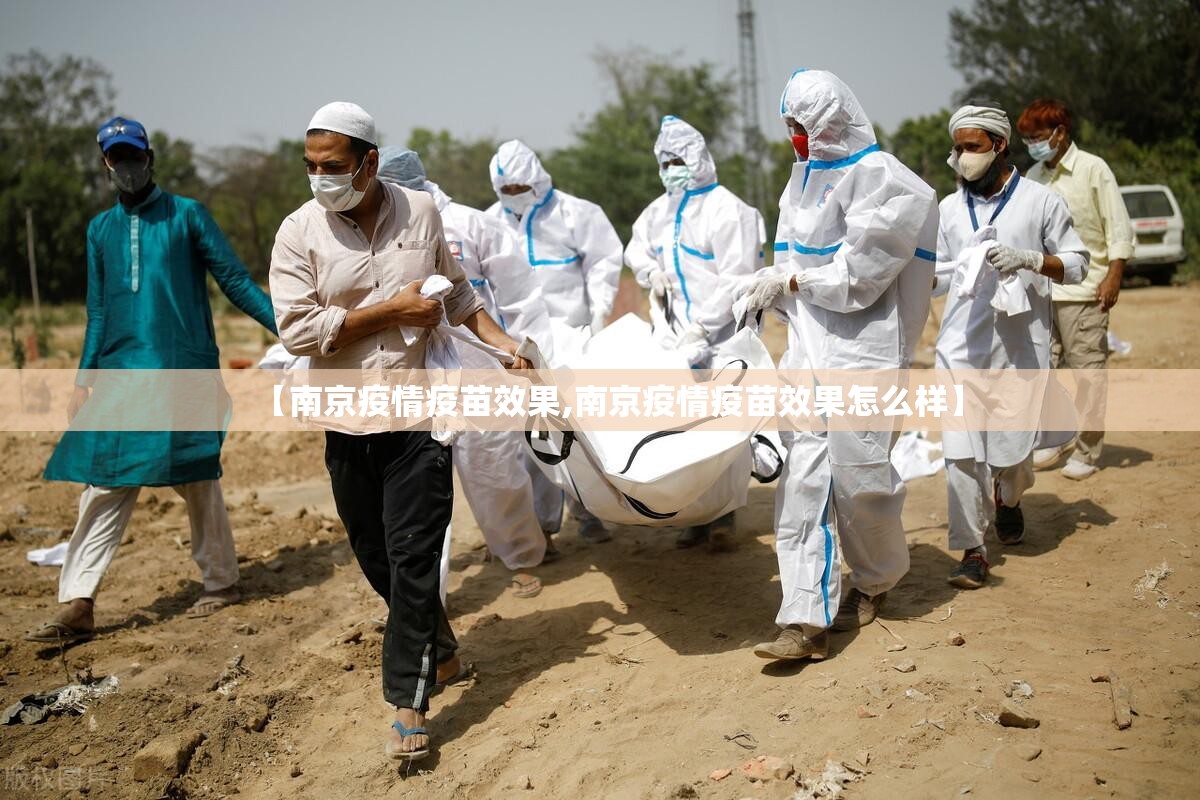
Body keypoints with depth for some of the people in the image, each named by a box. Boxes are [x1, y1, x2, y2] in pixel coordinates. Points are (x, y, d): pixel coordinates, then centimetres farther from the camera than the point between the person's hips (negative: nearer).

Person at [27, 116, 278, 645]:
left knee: (197, 481, 2)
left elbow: (236, 281, 0)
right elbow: (98, 311, 17)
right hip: (120, 374, 4)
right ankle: (77, 606, 0)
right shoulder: (100, 229, 15)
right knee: (103, 484, 0)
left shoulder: (188, 215, 3)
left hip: (185, 372, -4)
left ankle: (221, 583, 18)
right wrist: (84, 377, 10)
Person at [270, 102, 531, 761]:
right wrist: (391, 312, -15)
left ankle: (408, 702, 2)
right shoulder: (299, 232, -5)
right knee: (375, 557, 13)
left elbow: (457, 293, 15)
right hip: (347, 423, 1)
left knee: (412, 558, -5)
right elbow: (297, 330, -14)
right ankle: (438, 640, 39)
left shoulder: (421, 212, 1)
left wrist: (505, 344, 5)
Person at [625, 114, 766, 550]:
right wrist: (652, 273, 7)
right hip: (676, 336, 7)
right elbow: (636, 247, 30)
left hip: (722, 337, -6)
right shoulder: (659, 211, 13)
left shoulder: (728, 210, -10)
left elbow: (736, 279, -16)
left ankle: (723, 519, 6)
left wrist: (702, 327, -21)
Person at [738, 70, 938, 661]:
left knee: (859, 476, 0)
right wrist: (768, 287, 2)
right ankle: (807, 620, -1)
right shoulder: (808, 174, 16)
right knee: (800, 480, -1)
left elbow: (858, 274, -15)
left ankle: (874, 581, 30)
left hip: (863, 351, -7)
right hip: (809, 346, 7)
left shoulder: (881, 179, -9)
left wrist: (788, 282, -9)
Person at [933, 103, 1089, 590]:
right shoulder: (949, 209, 12)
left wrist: (1028, 259, -13)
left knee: (1014, 444, 4)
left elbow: (1076, 265, 3)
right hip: (961, 345, 2)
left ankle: (1008, 499, 39)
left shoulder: (1040, 201, 3)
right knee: (961, 449, -7)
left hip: (1020, 344, -2)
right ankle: (972, 550, 1)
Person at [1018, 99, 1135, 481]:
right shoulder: (1034, 177, 10)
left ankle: (1087, 452, 5)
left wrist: (1113, 278, -12)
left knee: (1086, 369, -2)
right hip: (1041, 290, 5)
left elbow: (1120, 229, -5)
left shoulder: (1093, 169, -4)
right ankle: (1053, 441, 19)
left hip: (1083, 290, -5)